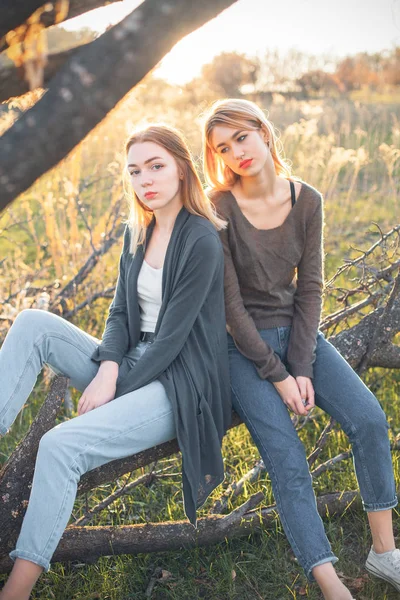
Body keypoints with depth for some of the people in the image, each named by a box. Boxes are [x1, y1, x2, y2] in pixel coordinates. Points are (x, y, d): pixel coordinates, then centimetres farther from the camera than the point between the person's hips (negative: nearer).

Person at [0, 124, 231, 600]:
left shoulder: (201, 241, -15)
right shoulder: (136, 232, 10)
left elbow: (172, 337, -17)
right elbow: (121, 312, 7)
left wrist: (112, 390, -14)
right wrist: (107, 369, -10)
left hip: (180, 385, -8)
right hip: (134, 364, 8)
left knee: (61, 445, -27)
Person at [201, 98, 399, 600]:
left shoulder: (306, 201, -3)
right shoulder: (219, 210, -16)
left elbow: (309, 289, -2)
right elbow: (230, 305, -15)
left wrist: (303, 368, -10)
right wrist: (276, 374, -15)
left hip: (297, 330, 4)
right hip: (242, 344, -4)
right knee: (287, 460, -17)